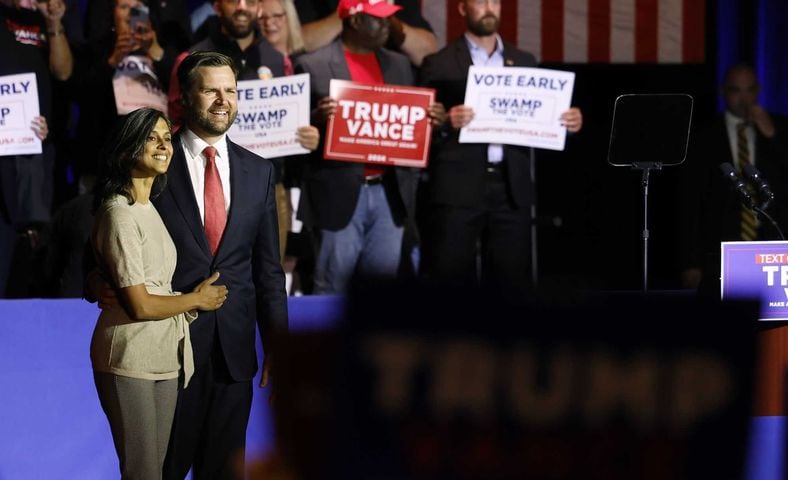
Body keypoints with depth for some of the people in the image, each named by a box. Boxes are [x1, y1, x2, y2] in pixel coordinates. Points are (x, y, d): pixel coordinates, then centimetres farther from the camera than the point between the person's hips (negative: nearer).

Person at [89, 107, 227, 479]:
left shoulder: (150, 209, 14)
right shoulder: (119, 214, -14)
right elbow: (139, 305, -17)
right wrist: (197, 300, -2)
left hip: (164, 357, 9)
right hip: (131, 359, -9)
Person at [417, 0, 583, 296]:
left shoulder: (524, 62, 16)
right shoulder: (440, 64, 4)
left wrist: (567, 123, -4)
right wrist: (446, 123, -21)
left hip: (511, 189, 3)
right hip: (458, 188, -3)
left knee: (512, 283, 2)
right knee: (452, 284, -4)